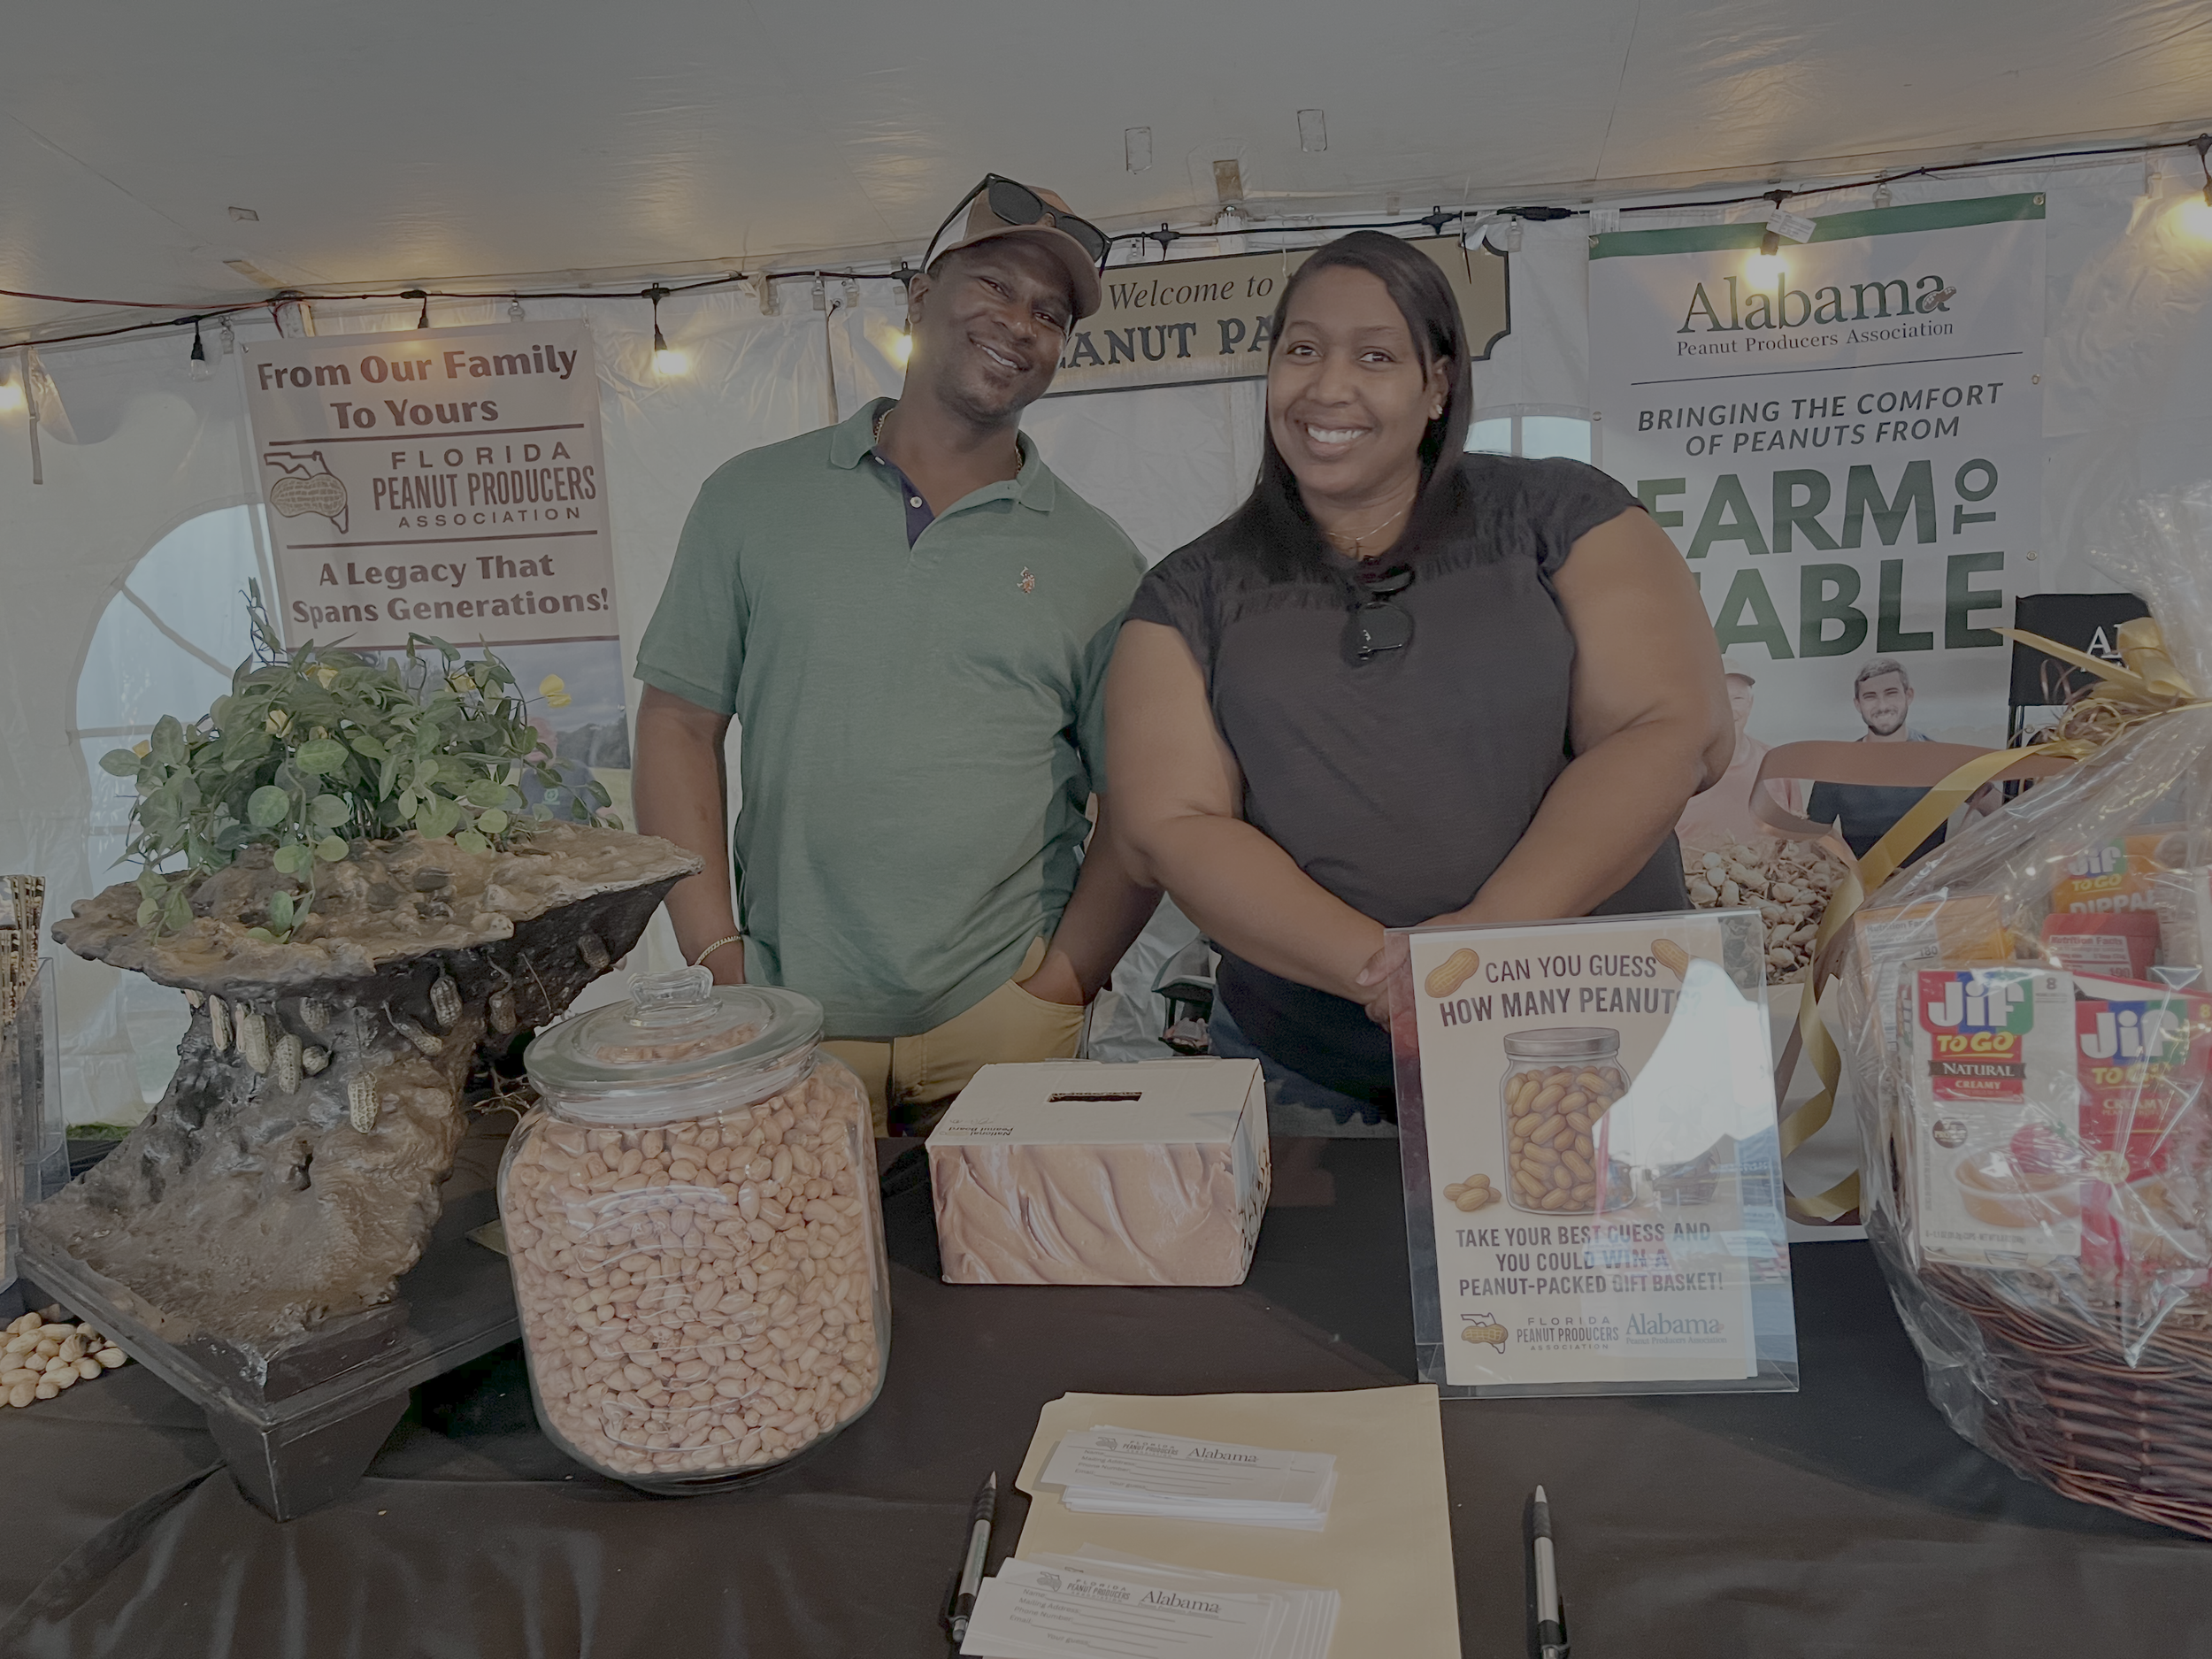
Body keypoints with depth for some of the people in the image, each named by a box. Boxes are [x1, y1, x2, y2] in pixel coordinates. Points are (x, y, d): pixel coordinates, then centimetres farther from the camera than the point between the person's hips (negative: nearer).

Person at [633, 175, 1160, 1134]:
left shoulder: (1095, 559, 4)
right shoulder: (755, 499, 5)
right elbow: (677, 725, 4)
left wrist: (1060, 987, -7)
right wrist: (718, 962, -4)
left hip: (1001, 1024, 0)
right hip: (789, 1021, 1)